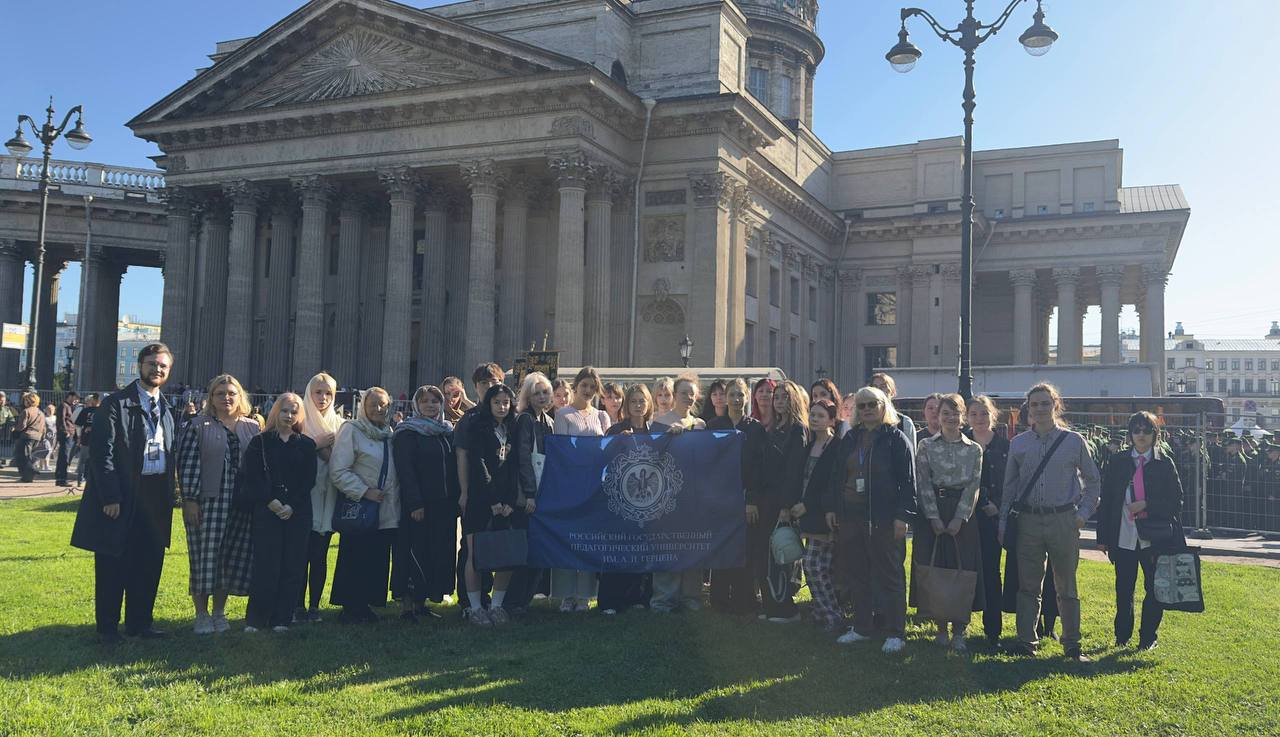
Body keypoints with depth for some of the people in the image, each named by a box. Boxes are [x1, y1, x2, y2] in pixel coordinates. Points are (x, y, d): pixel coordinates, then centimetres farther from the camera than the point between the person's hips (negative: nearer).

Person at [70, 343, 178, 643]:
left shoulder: (165, 408, 12)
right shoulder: (116, 404, -8)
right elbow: (102, 452, -12)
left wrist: (168, 495, 9)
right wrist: (110, 497, -17)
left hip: (155, 498, 6)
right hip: (121, 496, -6)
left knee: (148, 564, 12)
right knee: (112, 564, 3)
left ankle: (139, 621, 24)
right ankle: (107, 626, 16)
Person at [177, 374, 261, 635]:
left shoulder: (252, 428, 11)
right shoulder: (198, 427, 1)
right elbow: (188, 464, -5)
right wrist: (190, 500, -12)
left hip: (241, 505, 3)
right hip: (207, 503, -3)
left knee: (233, 559, 7)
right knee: (205, 557, 0)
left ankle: (219, 613, 20)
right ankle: (201, 615, 12)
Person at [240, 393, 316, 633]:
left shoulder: (306, 445, 10)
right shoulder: (259, 442, 6)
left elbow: (309, 480, 3)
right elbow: (251, 476, -1)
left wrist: (292, 506, -9)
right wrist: (270, 501, -12)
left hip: (297, 512, 2)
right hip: (266, 510, -2)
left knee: (292, 565, 1)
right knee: (265, 564, -5)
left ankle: (281, 618, 8)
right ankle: (255, 619, 3)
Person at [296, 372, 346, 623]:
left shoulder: (339, 424, 12)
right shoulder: (301, 420, 3)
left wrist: (326, 451, -9)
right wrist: (315, 444, -13)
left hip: (328, 495, 3)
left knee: (320, 555, 3)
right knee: (302, 553, -5)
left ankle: (314, 605, 10)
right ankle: (298, 606, 3)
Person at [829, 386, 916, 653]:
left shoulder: (896, 439, -3)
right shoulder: (850, 439, 13)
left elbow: (908, 480, -8)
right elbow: (837, 476, 15)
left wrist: (902, 516, -14)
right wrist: (833, 509, 8)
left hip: (884, 519, -6)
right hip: (851, 517, 6)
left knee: (889, 575, 1)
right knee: (856, 574, 11)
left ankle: (895, 633, 9)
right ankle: (862, 627, 23)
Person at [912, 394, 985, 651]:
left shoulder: (974, 449, 7)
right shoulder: (926, 446, 4)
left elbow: (973, 485, 1)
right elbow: (923, 483, -3)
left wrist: (959, 519, -9)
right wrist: (934, 518, -11)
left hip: (963, 515, 1)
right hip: (932, 513, -1)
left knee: (964, 570, -2)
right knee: (934, 568, -1)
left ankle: (959, 631, 3)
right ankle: (941, 627, 9)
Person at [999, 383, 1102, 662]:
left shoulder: (1073, 441, 2)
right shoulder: (1018, 444, 6)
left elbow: (1092, 480, 10)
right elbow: (1009, 486, 10)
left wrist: (1083, 513, 0)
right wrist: (1003, 522, 6)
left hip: (1063, 520, -1)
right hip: (1028, 520, 1)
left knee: (1066, 586, 7)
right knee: (1028, 585, 4)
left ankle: (1072, 645, 16)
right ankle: (1026, 641, 11)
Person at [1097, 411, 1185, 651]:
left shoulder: (1164, 463, 3)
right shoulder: (1118, 463, 6)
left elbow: (1176, 500, 0)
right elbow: (1105, 501, 5)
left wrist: (1147, 504, -14)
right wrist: (1103, 536, 1)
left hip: (1155, 538, -1)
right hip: (1123, 537, 1)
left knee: (1154, 589, 4)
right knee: (1123, 589, 7)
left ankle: (1148, 637, 19)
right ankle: (1122, 636, 22)